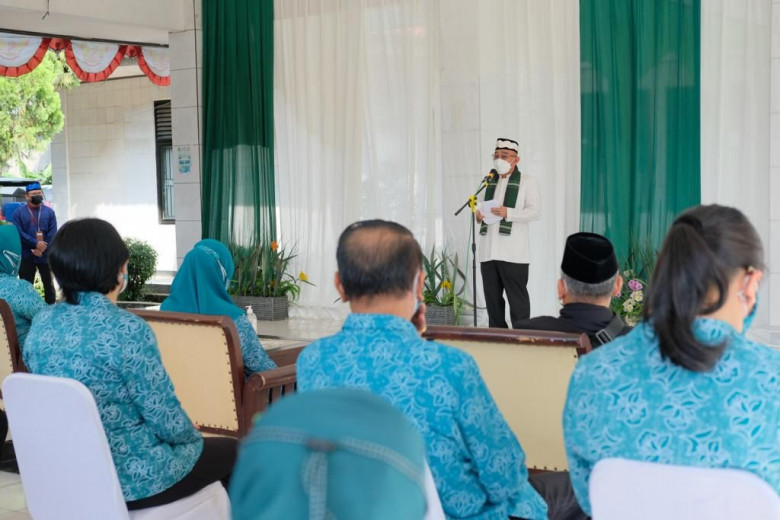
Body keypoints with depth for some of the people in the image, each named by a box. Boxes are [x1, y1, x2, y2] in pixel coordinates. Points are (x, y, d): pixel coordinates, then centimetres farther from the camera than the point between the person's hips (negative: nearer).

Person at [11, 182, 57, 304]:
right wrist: (36, 244, -17)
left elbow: (52, 234, -3)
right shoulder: (19, 212, 0)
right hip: (26, 256, -1)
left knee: (48, 282, 11)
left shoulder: (49, 212, 3)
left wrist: (42, 249, -13)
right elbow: (18, 233, -9)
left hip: (45, 255, 1)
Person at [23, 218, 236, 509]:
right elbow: (166, 419, -20)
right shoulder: (127, 329, -24)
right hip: (130, 479, -7)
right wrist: (191, 434, 3)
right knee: (234, 451, 18)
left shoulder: (42, 322, -2)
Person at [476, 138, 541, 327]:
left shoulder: (527, 181, 2)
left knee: (517, 298, -4)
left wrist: (508, 213, -21)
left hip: (513, 253, -6)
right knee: (492, 298, 8)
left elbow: (535, 212, -7)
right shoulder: (489, 181, 21)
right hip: (488, 250, 6)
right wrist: (479, 214, 6)